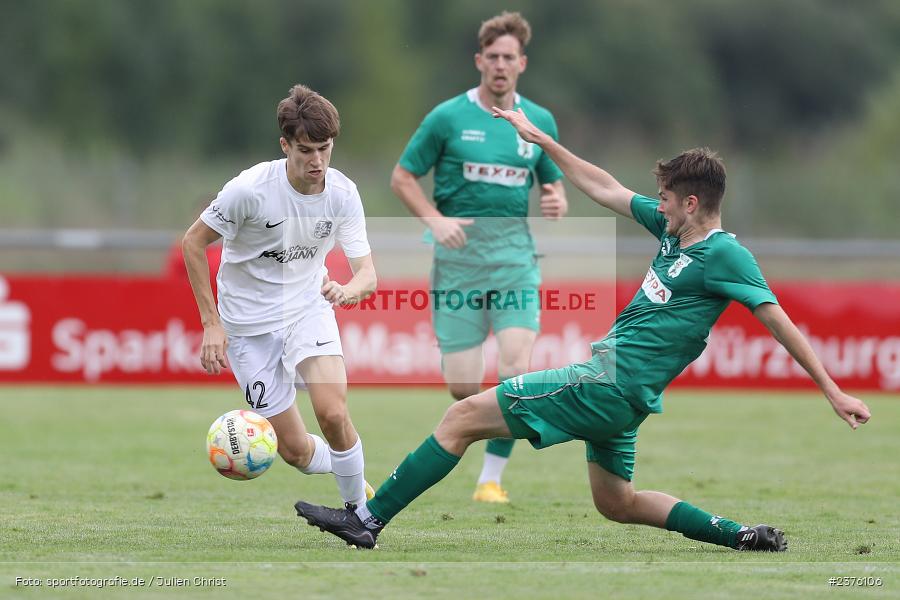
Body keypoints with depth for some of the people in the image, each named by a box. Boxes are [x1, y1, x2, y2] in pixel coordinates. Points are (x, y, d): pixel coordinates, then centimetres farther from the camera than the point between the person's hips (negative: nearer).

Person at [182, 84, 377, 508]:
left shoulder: (343, 195, -13)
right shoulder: (251, 189, -23)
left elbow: (367, 275, -12)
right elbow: (194, 242, -10)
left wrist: (347, 291, -38)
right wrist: (211, 324, -13)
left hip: (310, 307, 2)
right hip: (250, 323, -1)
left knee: (333, 413, -24)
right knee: (295, 450, -3)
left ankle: (358, 510, -3)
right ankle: (344, 469, 30)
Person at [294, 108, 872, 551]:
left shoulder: (726, 256, -13)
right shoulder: (673, 228, 11)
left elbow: (781, 323, -13)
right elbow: (605, 188, 21)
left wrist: (834, 392, -14)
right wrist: (541, 139, 22)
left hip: (612, 387, -10)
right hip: (618, 391, 10)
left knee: (466, 415, -8)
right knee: (617, 503, 21)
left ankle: (369, 518, -5)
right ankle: (743, 536, 15)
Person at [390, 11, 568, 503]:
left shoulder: (539, 121, 8)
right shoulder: (448, 117, -2)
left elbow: (553, 183, 19)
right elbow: (402, 177, 3)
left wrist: (557, 202, -5)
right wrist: (435, 219, -13)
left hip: (515, 256, 2)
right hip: (458, 257, -2)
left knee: (516, 369, -15)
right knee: (463, 384, -5)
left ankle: (491, 479, -4)